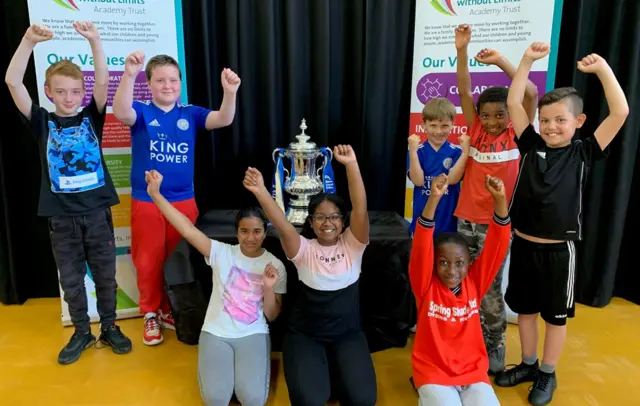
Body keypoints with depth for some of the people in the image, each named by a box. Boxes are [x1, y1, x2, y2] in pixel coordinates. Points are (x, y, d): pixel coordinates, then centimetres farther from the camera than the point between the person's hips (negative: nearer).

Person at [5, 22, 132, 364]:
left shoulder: (92, 117, 2)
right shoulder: (42, 122, 1)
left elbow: (103, 81, -11)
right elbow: (12, 82, -8)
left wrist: (94, 40, -22)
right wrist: (29, 41, -19)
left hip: (97, 212, 0)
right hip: (62, 217, 1)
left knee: (105, 275, 11)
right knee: (71, 280, 12)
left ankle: (109, 327, 28)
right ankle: (81, 333, 29)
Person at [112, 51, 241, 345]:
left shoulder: (190, 114, 2)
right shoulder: (142, 112, -4)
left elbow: (223, 120, -13)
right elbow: (121, 113, -27)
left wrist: (229, 93, -33)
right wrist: (129, 74, -43)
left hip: (184, 202, 2)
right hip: (146, 202, -2)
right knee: (148, 261, 10)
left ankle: (171, 310, 33)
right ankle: (151, 314, 29)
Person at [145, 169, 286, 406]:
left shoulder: (275, 266, -3)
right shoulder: (222, 253, -5)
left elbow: (272, 316, -1)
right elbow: (188, 229, -16)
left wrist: (269, 288, -20)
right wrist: (156, 194, -24)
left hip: (253, 335, 0)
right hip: (215, 333, 0)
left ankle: (253, 366, 13)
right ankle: (227, 367, 13)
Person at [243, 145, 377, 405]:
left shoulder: (352, 244, -5)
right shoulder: (304, 249, -7)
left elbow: (361, 209, -20)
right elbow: (283, 226, -26)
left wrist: (351, 165, -34)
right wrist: (260, 191, -43)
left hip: (347, 334, 1)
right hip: (305, 334, -1)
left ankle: (334, 369, 16)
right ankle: (319, 370, 13)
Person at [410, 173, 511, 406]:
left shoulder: (474, 282, -4)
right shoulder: (427, 285, -10)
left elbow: (497, 244, -13)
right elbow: (422, 245, -25)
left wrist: (500, 200, -27)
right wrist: (434, 199, -38)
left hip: (473, 372, 3)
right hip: (434, 374, -2)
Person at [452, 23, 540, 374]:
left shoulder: (517, 135, -3)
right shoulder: (476, 131, 3)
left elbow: (531, 93, -15)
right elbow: (464, 92, -5)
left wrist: (499, 61, -19)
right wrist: (462, 51, -15)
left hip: (497, 225, -3)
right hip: (466, 220, 3)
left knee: (490, 291, 5)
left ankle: (495, 353, 24)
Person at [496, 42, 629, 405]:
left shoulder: (583, 153, -5)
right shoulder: (531, 145, 0)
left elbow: (621, 112, -14)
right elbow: (514, 103, -4)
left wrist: (602, 69, -16)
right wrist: (528, 61, -8)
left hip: (559, 250, -2)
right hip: (523, 245, 3)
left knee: (556, 315, 13)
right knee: (525, 309, 17)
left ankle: (548, 374, 32)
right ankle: (528, 364, 38)